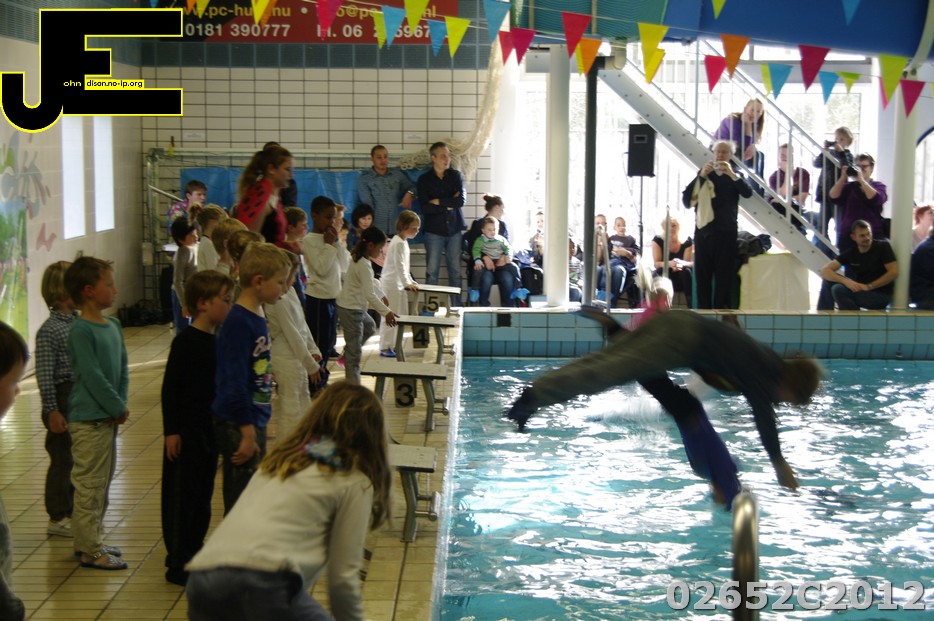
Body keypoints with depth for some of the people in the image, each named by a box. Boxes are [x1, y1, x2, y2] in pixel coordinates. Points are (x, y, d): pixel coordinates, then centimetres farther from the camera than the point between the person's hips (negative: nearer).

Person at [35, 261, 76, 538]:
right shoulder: (49, 330, -16)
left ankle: (71, 511, 28)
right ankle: (57, 518, 13)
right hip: (63, 398, -8)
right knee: (62, 459, 2)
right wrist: (52, 410, -19)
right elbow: (44, 375, -17)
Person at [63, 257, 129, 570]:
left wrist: (121, 404, -1)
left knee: (103, 482, 16)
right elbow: (92, 377, -19)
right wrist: (119, 408, -13)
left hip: (109, 417, 9)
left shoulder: (113, 325, 9)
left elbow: (123, 367, 12)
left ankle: (91, 541, 27)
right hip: (88, 419, -9)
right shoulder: (80, 330, -16)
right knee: (89, 485, -2)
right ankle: (90, 551, 5)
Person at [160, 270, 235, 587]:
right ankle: (178, 564, 7)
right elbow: (170, 387, -14)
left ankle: (194, 554, 27)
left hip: (210, 428, 8)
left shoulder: (217, 341, 8)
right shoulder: (185, 341, -14)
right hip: (186, 430, -8)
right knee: (181, 495, 0)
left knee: (203, 494, 15)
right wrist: (171, 430, -16)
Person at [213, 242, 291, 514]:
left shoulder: (258, 317, 9)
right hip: (237, 427, -9)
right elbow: (234, 382, -22)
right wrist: (247, 433, -21)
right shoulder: (239, 323, -20)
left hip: (255, 422, 9)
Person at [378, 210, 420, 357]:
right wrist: (407, 283, -21)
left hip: (399, 284, 10)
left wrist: (410, 280, 18)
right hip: (391, 284, -10)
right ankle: (385, 348, 0)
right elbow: (399, 265, -21)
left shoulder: (404, 242, 15)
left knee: (401, 316, 12)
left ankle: (392, 345, 18)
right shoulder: (398, 243, -17)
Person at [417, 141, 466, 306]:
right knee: (432, 271, -4)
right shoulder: (424, 180, 3)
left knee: (455, 270, 2)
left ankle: (456, 307, 7)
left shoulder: (456, 175, 8)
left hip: (454, 229, 1)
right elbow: (425, 208, -8)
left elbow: (462, 200, -7)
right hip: (434, 230, -1)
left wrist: (438, 201, -8)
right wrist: (449, 204, -7)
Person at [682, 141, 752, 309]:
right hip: (703, 230, 1)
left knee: (724, 276, -3)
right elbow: (686, 199, 0)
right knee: (702, 275, 1)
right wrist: (701, 176, -9)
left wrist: (731, 174, -20)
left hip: (726, 232, -1)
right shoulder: (703, 174, 11)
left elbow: (748, 193, -11)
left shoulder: (734, 176, 9)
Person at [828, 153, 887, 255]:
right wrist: (843, 177, -11)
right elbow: (833, 196, -3)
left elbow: (876, 199, -13)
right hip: (847, 236, 2)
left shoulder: (879, 186, 8)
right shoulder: (849, 186, 12)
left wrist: (861, 179, -17)